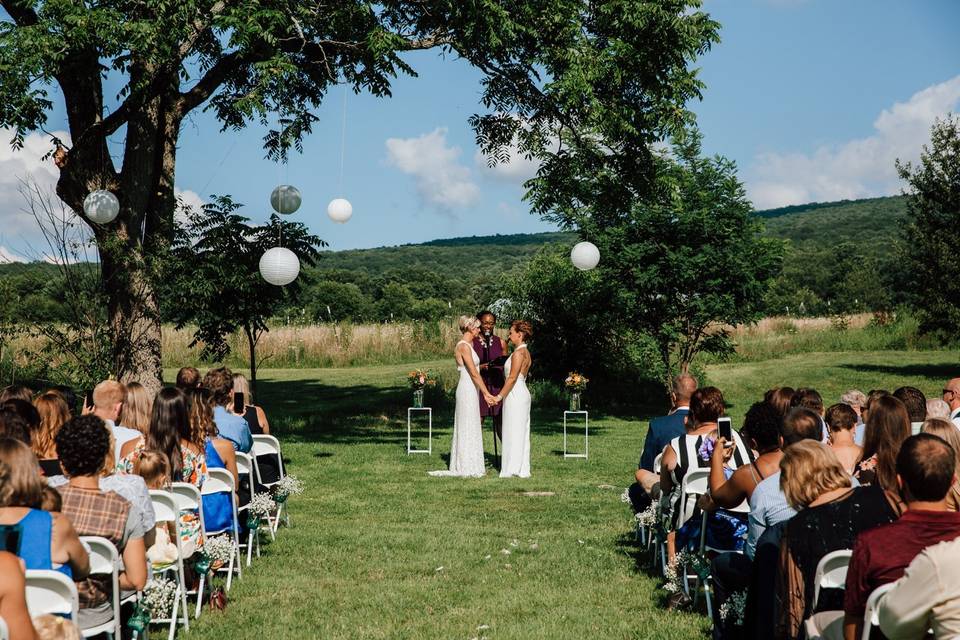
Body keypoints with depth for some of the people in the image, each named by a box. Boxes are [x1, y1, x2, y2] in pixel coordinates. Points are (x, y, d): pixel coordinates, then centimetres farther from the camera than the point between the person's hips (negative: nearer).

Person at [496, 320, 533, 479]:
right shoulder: (525, 352, 14)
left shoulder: (518, 353, -16)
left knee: (514, 432, -5)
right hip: (522, 394, 10)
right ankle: (522, 470, 14)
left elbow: (512, 378, -20)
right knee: (521, 433, 11)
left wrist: (499, 396, -17)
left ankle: (513, 470, -1)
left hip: (515, 394, -10)